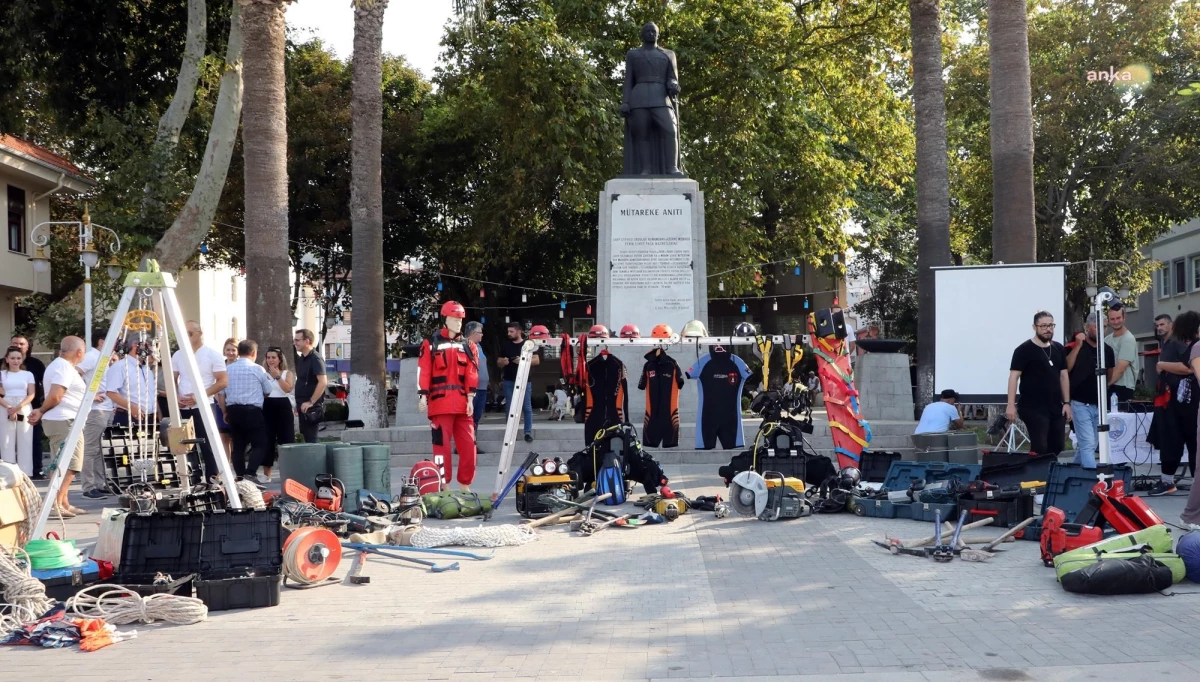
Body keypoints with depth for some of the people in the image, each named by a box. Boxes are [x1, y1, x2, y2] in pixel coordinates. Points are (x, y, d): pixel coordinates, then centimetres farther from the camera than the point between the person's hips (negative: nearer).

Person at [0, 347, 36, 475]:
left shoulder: (28, 374, 10)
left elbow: (32, 394, 1)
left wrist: (18, 407, -14)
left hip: (24, 411, 0)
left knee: (25, 443, -3)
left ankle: (25, 474, -1)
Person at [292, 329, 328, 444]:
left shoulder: (315, 359, -13)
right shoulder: (300, 359, 14)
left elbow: (323, 382, -23)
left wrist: (311, 402, -23)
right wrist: (298, 403, 16)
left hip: (311, 407, -9)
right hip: (303, 406, 9)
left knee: (311, 439, -6)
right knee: (305, 438, 11)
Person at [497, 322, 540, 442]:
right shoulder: (505, 345, 11)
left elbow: (537, 360, -3)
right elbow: (499, 362, 17)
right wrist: (502, 362, -7)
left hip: (524, 380, -3)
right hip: (509, 381, 3)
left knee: (527, 407, -4)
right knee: (510, 408, 4)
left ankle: (528, 432, 0)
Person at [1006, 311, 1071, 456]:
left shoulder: (1058, 348, 12)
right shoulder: (1024, 350, -7)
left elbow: (1063, 376, 16)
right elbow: (1014, 377, -11)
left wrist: (1067, 402, 9)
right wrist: (1011, 405, -19)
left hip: (1056, 408, 6)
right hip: (1034, 409, -6)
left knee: (1057, 446, 10)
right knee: (1039, 448, -9)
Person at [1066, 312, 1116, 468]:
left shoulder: (1107, 350, 7)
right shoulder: (1075, 346, -7)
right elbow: (1065, 369, -23)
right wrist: (1078, 346, -25)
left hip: (1099, 404, 6)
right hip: (1081, 404, -6)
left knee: (1089, 445, 13)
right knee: (1087, 445, -12)